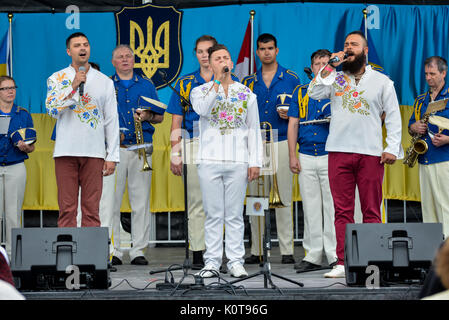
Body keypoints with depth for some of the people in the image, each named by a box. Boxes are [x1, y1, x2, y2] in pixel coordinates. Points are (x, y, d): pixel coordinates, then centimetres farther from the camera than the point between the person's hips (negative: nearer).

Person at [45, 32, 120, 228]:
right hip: (66, 151, -1)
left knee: (91, 208, 0)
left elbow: (112, 121, 9)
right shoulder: (57, 79, 8)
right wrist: (74, 87, -12)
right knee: (67, 208, -2)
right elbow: (52, 109, -6)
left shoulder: (104, 82, 11)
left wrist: (112, 156, 3)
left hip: (94, 152, 1)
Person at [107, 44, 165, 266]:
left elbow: (160, 116, 16)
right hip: (113, 148, -1)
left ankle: (138, 250, 4)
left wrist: (147, 116, -5)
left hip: (141, 148, 2)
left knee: (141, 202, 0)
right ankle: (112, 251, -3)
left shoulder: (146, 85, 15)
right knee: (110, 201, -6)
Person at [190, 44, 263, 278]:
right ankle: (212, 261, 5)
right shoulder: (200, 91, 8)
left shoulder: (246, 93, 12)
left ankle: (235, 261, 5)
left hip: (238, 161, 1)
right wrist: (218, 81, -13)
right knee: (213, 214, 1)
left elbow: (254, 129, 10)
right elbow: (202, 109, -15)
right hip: (210, 160, -1)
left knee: (235, 214, 2)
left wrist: (255, 161, 3)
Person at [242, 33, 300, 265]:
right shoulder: (249, 82, 13)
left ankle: (287, 250, -1)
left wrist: (289, 114, -13)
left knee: (283, 197, -4)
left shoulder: (291, 79, 6)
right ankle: (257, 250, 6)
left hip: (281, 142, -3)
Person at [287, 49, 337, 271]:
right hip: (306, 157, 3)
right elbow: (293, 125, 11)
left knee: (332, 205, -5)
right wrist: (292, 157, 3)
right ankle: (313, 255, 10)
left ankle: (335, 254, -1)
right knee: (310, 207, 5)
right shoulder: (300, 92, 14)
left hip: (331, 155, -3)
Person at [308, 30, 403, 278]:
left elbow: (393, 116, 9)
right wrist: (330, 66, -4)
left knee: (371, 211, -2)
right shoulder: (335, 78, 15)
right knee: (342, 211, 0)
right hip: (339, 153, 1)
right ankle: (343, 262, 1)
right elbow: (314, 93, -1)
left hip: (371, 154, -1)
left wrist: (392, 148, -1)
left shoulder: (382, 81, 11)